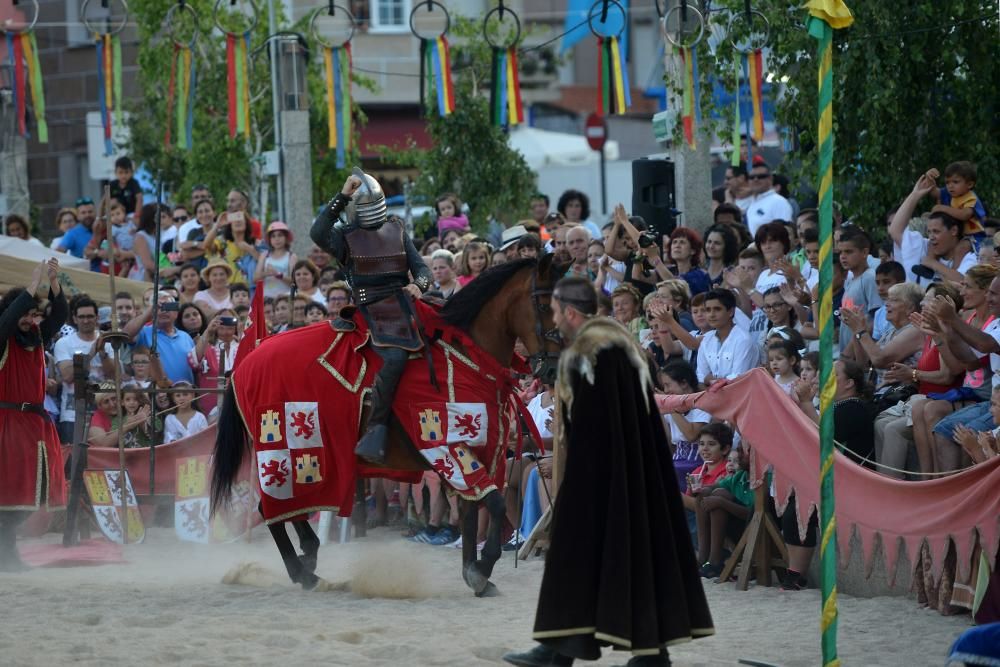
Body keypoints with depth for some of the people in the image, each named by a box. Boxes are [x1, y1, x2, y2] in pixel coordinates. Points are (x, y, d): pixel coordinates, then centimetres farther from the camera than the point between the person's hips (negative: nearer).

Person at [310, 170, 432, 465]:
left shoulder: (396, 230, 17)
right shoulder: (346, 237, 4)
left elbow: (421, 268, 14)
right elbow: (318, 234, -19)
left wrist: (419, 285, -10)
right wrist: (342, 197, -21)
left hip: (402, 304, 6)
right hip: (372, 312, -6)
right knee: (395, 358, -30)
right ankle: (376, 430, -26)